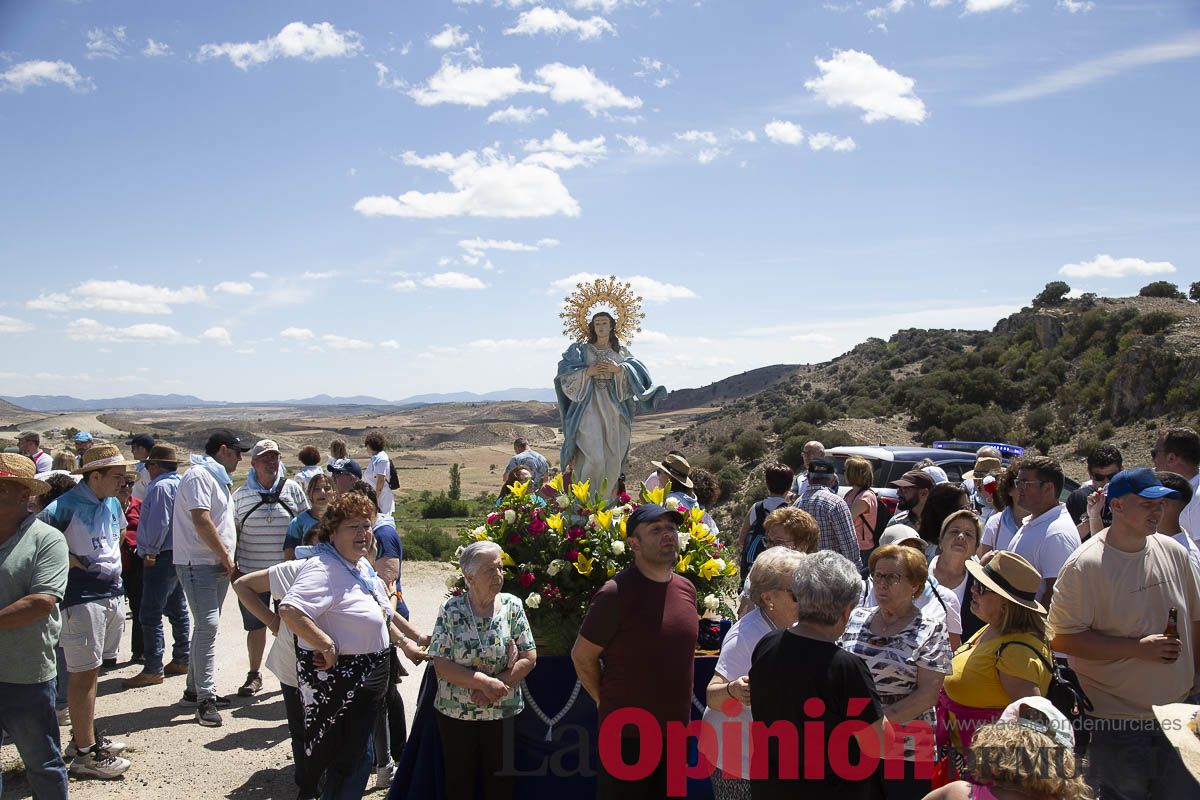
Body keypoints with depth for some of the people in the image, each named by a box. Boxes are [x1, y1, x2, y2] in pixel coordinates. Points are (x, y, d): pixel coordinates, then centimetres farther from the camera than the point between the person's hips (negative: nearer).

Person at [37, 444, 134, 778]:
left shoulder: (112, 502, 10)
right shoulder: (67, 506, -15)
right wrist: (68, 559, -17)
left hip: (112, 593, 8)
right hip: (82, 597, -8)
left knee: (91, 669, 17)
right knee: (84, 673, -3)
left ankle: (84, 736, 28)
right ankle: (84, 753, 4)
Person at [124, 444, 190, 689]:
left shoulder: (160, 487, -14)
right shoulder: (181, 484, 15)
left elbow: (158, 523, -20)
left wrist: (151, 552, -12)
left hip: (162, 558, -10)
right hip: (179, 556, 10)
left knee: (150, 614, -8)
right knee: (178, 610, 16)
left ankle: (153, 670, -7)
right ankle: (181, 660, 23)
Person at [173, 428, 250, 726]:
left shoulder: (218, 478, 19)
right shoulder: (199, 476, -12)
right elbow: (201, 521, -21)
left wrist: (228, 559, 17)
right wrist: (226, 556, -15)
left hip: (218, 565, 10)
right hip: (198, 564, -10)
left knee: (207, 626, 14)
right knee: (208, 626, -15)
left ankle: (194, 690, 23)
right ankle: (206, 698, -15)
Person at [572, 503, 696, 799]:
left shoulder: (686, 589, 3)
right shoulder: (616, 594, -18)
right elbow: (582, 656, -9)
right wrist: (608, 702, -2)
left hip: (676, 731, 6)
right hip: (627, 735, -6)